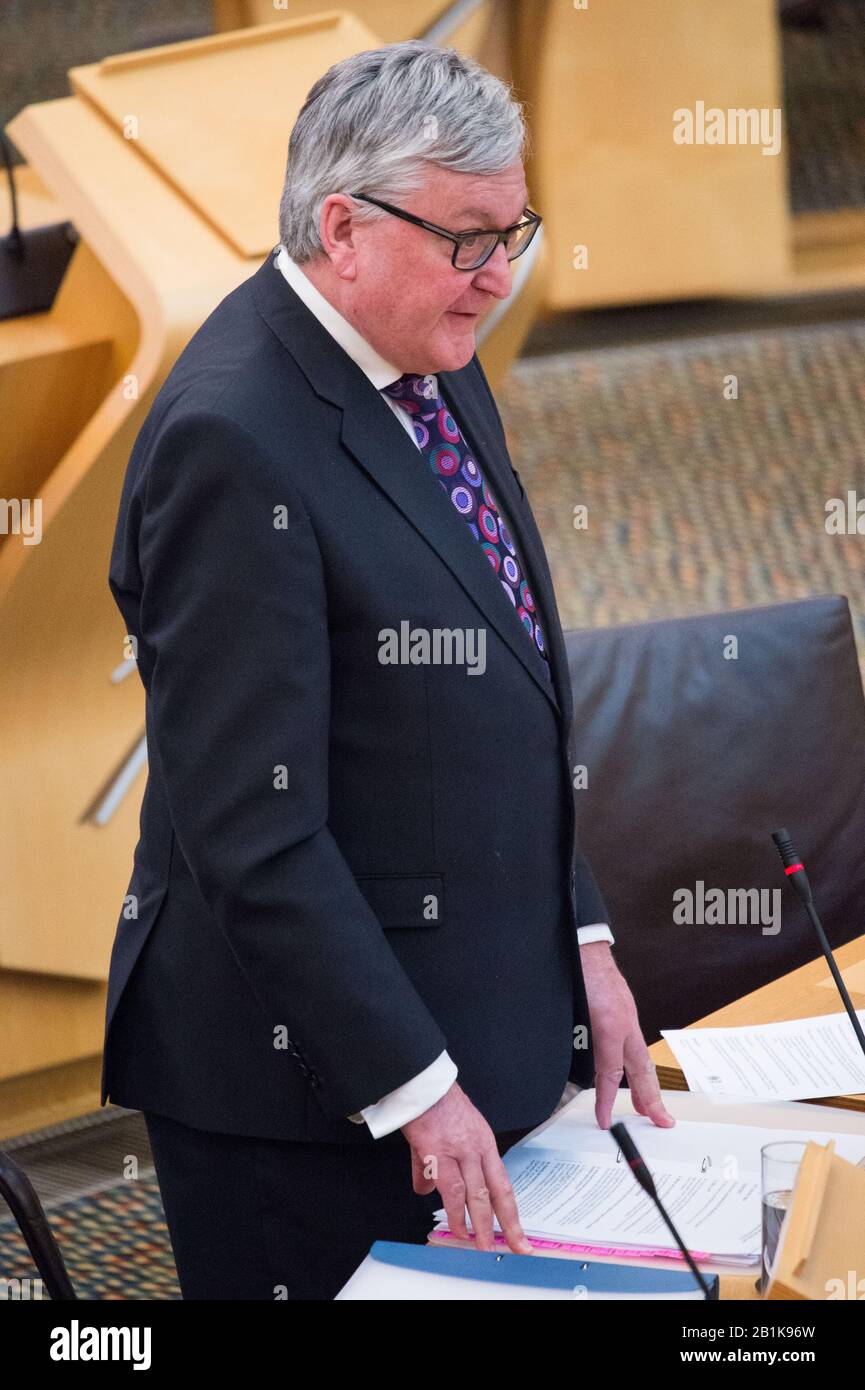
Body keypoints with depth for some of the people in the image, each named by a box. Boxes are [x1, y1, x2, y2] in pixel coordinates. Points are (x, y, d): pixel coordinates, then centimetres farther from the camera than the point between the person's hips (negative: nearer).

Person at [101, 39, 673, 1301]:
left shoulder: (438, 372, 9)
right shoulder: (236, 440, -21)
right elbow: (252, 831, -22)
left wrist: (579, 940, 10)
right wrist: (413, 1087, -21)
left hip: (481, 1021, 9)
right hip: (306, 1083, -9)